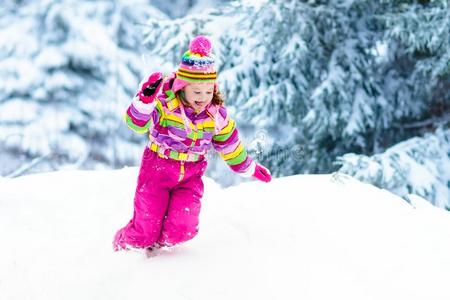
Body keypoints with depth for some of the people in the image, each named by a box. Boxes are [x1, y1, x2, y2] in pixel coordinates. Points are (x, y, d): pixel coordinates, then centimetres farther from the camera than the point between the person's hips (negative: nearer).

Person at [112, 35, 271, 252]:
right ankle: (123, 245, 33)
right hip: (158, 169, -3)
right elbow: (137, 123, -34)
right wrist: (145, 100, -52)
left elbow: (229, 145, 12)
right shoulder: (163, 103, -19)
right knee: (146, 232, -5)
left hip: (191, 175, 3)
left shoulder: (217, 115, -4)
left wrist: (249, 168, 22)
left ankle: (154, 244, 22)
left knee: (182, 230, -15)